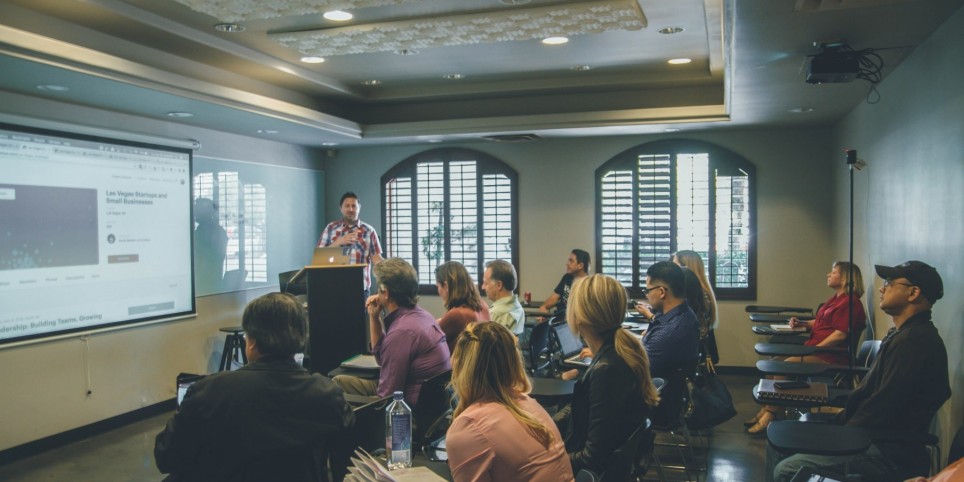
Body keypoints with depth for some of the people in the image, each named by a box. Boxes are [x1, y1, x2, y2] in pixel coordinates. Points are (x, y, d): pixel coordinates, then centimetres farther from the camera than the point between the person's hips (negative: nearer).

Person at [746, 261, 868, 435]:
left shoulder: (850, 301, -12)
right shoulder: (836, 298, 19)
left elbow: (840, 334, -21)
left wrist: (813, 349, -21)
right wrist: (802, 323, 13)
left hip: (830, 356, -10)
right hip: (816, 349, 10)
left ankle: (769, 416, -18)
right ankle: (766, 410, -7)